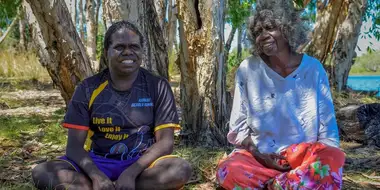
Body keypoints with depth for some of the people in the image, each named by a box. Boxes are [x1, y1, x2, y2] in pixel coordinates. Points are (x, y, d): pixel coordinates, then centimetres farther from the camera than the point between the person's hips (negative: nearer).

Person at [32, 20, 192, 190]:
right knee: (41, 173, -22)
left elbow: (165, 142, -9)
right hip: (98, 163, 0)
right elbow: (74, 145, -6)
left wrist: (131, 173, -25)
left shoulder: (157, 87, -3)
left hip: (141, 164, 1)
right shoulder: (88, 89, -1)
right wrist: (96, 176, -27)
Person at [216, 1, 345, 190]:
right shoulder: (247, 69, -3)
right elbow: (238, 127, 2)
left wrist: (324, 160, -15)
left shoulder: (313, 68, -2)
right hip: (258, 156, 0)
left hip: (304, 156, 1)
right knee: (228, 170, -32)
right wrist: (259, 156, -12)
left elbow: (328, 128, 1)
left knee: (333, 158, -32)